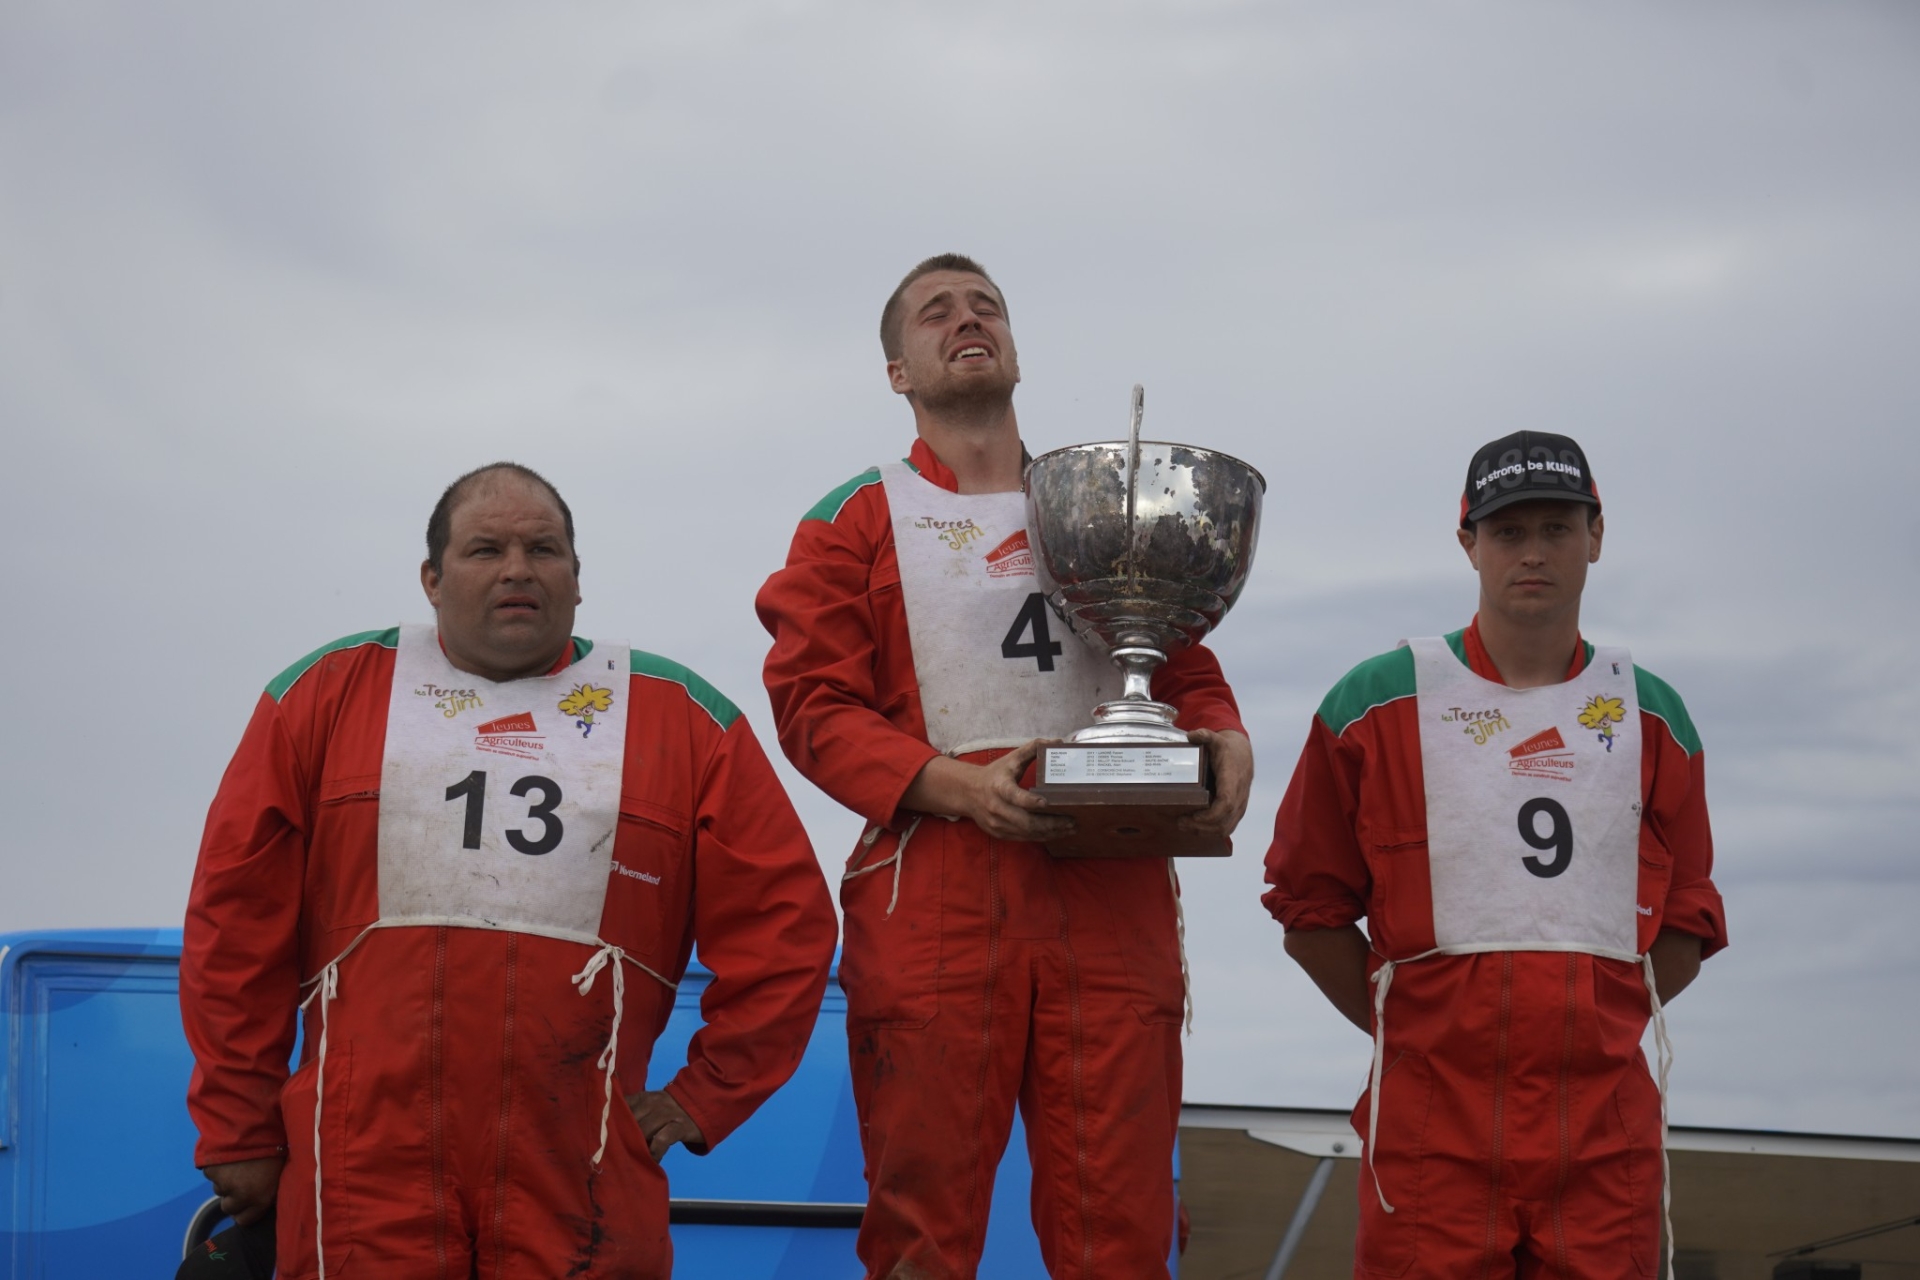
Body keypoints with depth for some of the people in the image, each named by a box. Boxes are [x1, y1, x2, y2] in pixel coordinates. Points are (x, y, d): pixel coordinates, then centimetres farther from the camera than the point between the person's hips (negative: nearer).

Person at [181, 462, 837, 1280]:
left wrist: (707, 1095, 6)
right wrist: (236, 1133, 5)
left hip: (575, 1176, 0)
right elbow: (238, 917, 7)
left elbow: (783, 918, 11)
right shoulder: (327, 695, 8)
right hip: (366, 1173, 0)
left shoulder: (682, 719, 9)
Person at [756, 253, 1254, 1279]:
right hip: (935, 896, -2)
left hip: (1113, 896, 2)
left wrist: (1225, 740, -2)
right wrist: (952, 784, -15)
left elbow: (1186, 672, 22)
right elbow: (813, 703, 1)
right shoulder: (859, 520, 12)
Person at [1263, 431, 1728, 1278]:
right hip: (1432, 1114, -2)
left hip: (1606, 1120, 2)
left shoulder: (1651, 717, 12)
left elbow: (1687, 922, 16)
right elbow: (1308, 901, 6)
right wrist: (1400, 1029, 2)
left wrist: (1603, 1026, 6)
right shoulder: (1375, 705, 4)